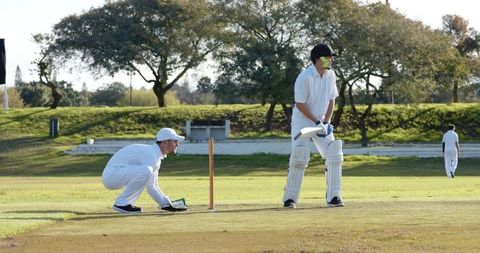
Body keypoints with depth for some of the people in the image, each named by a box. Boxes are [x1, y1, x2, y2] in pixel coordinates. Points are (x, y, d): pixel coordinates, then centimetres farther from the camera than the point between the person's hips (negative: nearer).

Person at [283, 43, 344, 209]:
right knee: (299, 157, -14)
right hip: (302, 122, -6)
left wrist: (326, 122, -5)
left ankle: (333, 198, -4)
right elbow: (300, 104, -19)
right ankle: (290, 199, -4)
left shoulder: (330, 75, -1)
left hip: (321, 122, 6)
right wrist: (317, 122, -20)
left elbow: (331, 100, 7)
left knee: (334, 156, -7)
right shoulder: (305, 77, -21)